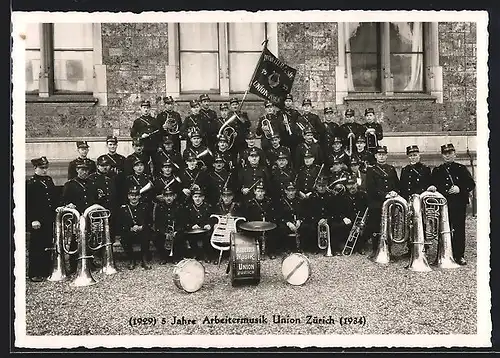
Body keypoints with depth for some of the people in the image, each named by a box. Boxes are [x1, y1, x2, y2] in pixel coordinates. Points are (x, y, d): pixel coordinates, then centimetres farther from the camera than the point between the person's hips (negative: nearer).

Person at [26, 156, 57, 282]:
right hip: (37, 221, -7)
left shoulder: (49, 180, 12)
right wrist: (33, 220, -17)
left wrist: (56, 214, 13)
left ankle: (46, 270, 24)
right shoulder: (30, 183, -9)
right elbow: (28, 204, -13)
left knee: (48, 246, 13)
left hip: (49, 220, 7)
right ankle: (34, 274, 9)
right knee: (36, 247, 1)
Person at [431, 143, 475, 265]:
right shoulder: (437, 171, 13)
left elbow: (471, 184, 4)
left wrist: (460, 189, -11)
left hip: (459, 204, 0)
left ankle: (459, 255, 7)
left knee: (459, 229, -1)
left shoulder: (462, 168, 11)